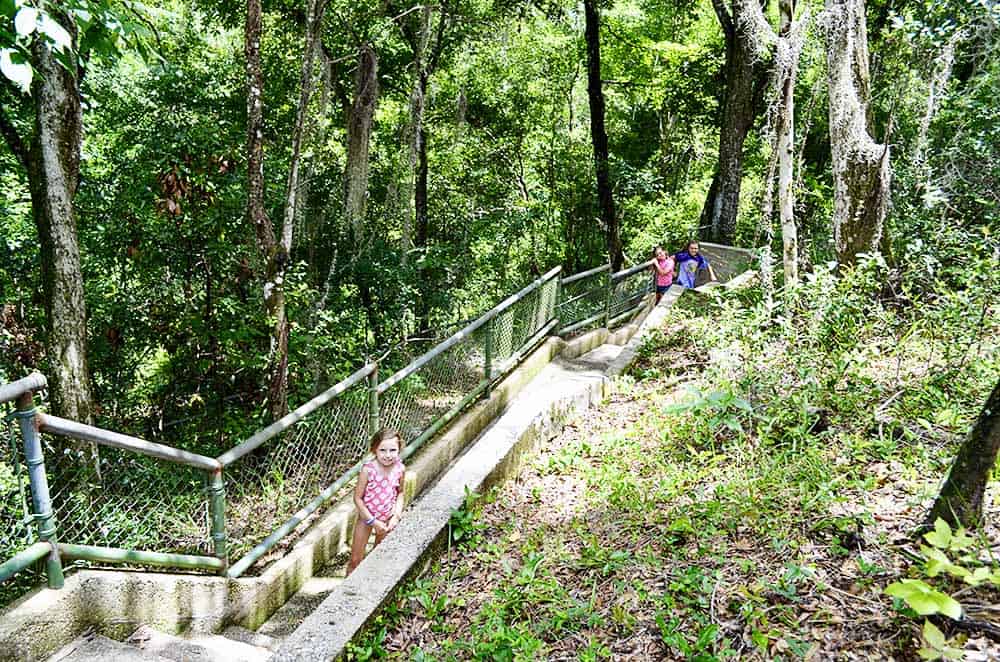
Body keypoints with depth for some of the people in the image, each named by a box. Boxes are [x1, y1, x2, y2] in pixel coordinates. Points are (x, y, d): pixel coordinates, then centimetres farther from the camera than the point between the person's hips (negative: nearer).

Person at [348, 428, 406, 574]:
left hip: (387, 518, 3)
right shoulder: (368, 470, -25)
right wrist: (373, 521, -18)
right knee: (356, 559, 7)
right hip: (366, 516, -3)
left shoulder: (400, 469, -15)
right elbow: (358, 498, -18)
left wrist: (396, 516, -9)